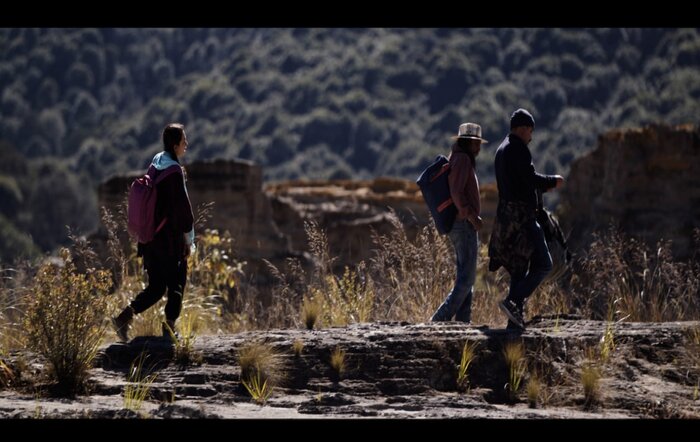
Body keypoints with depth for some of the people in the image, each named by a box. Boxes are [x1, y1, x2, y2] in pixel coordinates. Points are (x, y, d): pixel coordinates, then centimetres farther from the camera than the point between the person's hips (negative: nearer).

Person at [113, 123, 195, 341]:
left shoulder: (155, 166, 8)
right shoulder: (174, 171, -17)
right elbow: (182, 206, -17)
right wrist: (189, 238, -8)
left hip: (150, 238, 8)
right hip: (170, 240, -7)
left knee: (155, 287, 13)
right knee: (176, 286, 7)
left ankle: (126, 316, -2)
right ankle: (169, 328, 10)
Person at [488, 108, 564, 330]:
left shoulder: (502, 150, 19)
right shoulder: (518, 149, -12)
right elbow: (530, 178, -19)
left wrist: (543, 185, 21)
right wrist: (552, 181, -3)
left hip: (506, 216, 10)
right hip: (520, 216, -10)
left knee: (519, 268, 12)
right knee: (542, 264, -8)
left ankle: (516, 320, 10)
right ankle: (513, 302, -18)